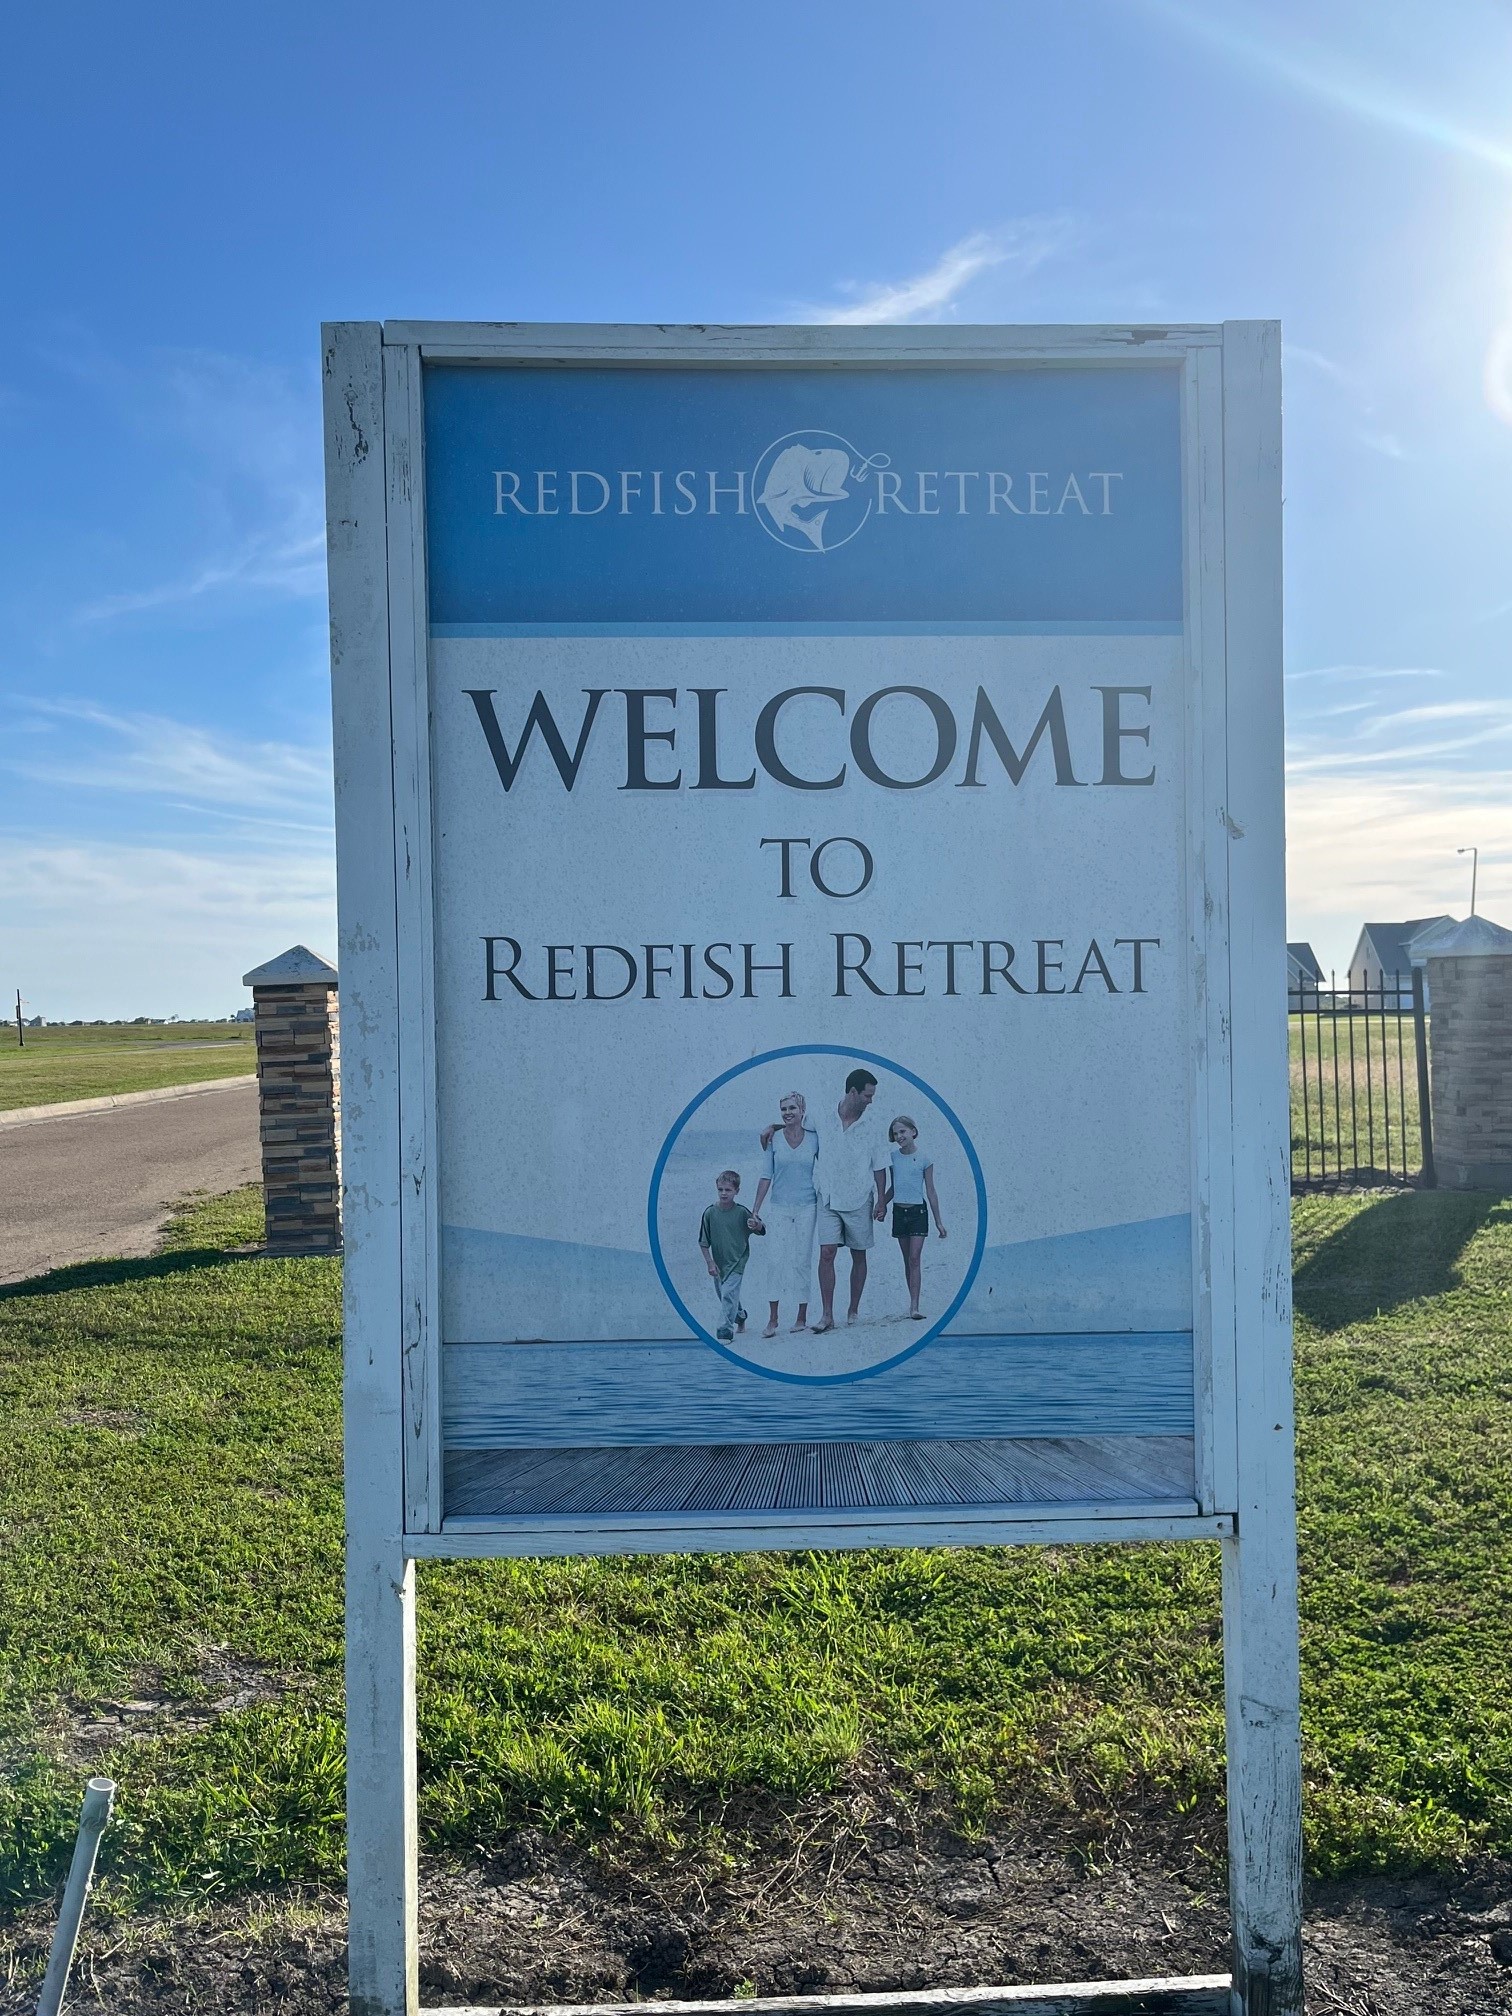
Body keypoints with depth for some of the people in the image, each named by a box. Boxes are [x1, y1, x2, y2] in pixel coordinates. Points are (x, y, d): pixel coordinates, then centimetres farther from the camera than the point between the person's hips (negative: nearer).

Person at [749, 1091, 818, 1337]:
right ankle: (773, 1319, -4)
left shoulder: (814, 1138, 1)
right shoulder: (774, 1139, 2)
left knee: (802, 1261, 3)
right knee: (777, 1260, -7)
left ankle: (802, 1317, 11)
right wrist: (755, 1209, 1)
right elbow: (766, 1175, 3)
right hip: (779, 1208, 0)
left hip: (806, 1208, 0)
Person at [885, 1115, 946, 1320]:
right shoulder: (893, 1157, 3)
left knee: (915, 1259, -10)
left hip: (918, 1211, -4)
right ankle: (913, 1301, 14)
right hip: (899, 1211, 4)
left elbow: (931, 1192, -1)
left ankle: (914, 1306, -14)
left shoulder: (923, 1158, -5)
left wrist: (938, 1221, 1)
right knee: (907, 1260, 8)